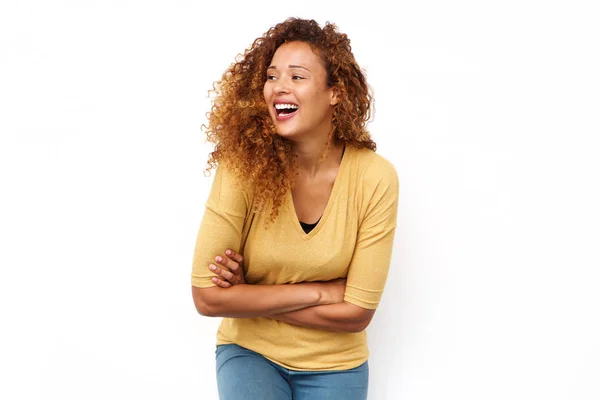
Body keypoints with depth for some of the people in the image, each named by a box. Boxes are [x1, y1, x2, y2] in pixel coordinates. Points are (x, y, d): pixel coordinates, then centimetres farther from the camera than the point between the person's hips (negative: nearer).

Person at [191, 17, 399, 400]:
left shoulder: (376, 178, -18)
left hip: (334, 364, 1)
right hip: (250, 351, 0)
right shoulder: (243, 165, -18)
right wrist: (317, 291, -19)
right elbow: (207, 296, -19)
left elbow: (357, 312, -15)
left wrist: (249, 296, -17)